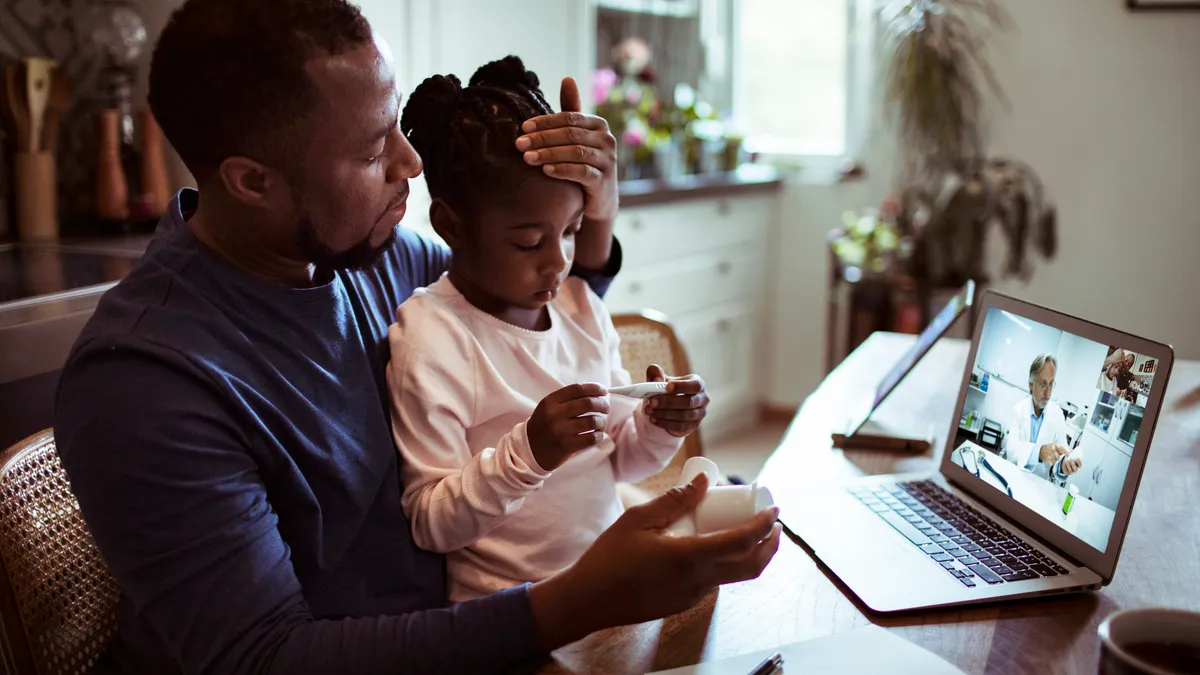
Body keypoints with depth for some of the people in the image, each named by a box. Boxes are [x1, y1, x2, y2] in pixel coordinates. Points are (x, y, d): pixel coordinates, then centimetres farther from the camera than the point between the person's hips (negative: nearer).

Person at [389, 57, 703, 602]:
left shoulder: (581, 306, 5)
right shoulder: (431, 339, -15)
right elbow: (430, 524, -15)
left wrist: (658, 430, -6)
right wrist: (528, 452, -28)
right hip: (511, 611, -6)